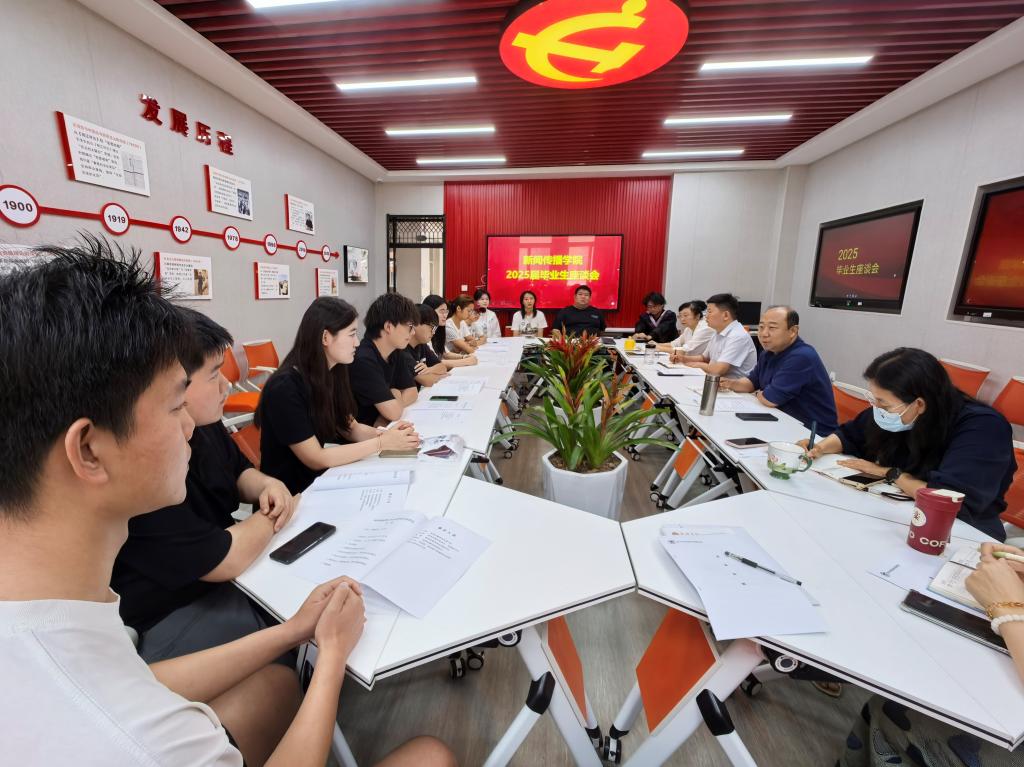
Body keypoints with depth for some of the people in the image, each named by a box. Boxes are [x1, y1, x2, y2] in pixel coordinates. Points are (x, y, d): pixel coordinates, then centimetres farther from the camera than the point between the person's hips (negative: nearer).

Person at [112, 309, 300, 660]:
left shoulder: (203, 423, -3)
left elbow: (239, 470, 15)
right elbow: (225, 561, -28)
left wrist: (268, 485, -8)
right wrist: (275, 513, -10)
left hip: (227, 568, 8)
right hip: (168, 615, -8)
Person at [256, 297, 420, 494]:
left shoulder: (332, 374, -2)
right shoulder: (285, 388, -24)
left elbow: (350, 427, 5)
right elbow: (316, 459, -22)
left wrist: (384, 433, -14)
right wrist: (381, 443, -23)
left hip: (321, 480, 6)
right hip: (290, 494, -6)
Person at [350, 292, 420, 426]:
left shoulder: (395, 353, 2)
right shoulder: (363, 359, -24)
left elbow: (412, 391, 6)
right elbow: (394, 412, -26)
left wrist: (394, 400, -13)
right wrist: (396, 395, -6)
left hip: (380, 428, 8)